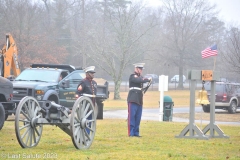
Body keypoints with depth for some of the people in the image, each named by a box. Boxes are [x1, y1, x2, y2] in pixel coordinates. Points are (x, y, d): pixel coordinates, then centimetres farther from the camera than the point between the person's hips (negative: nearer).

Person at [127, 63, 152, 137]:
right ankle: (131, 133, -8)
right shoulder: (132, 76, -6)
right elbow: (139, 80, -21)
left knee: (138, 117, 7)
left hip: (139, 100, 8)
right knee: (132, 116, -7)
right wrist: (148, 79, -12)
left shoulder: (140, 77, 20)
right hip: (133, 100, -8)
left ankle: (136, 132, 10)